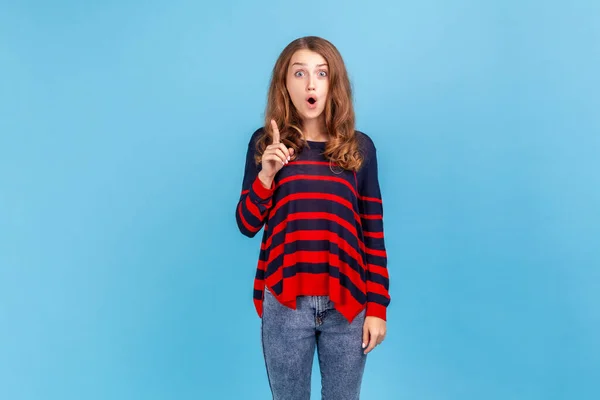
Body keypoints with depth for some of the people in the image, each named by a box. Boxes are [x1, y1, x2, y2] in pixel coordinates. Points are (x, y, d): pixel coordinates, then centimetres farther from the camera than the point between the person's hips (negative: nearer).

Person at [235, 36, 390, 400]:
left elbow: (373, 233, 3)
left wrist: (376, 306, -1)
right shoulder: (266, 143, 1)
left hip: (347, 302, 1)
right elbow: (247, 225, 1)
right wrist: (266, 174, -14)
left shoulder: (360, 146, 3)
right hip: (285, 302, 0)